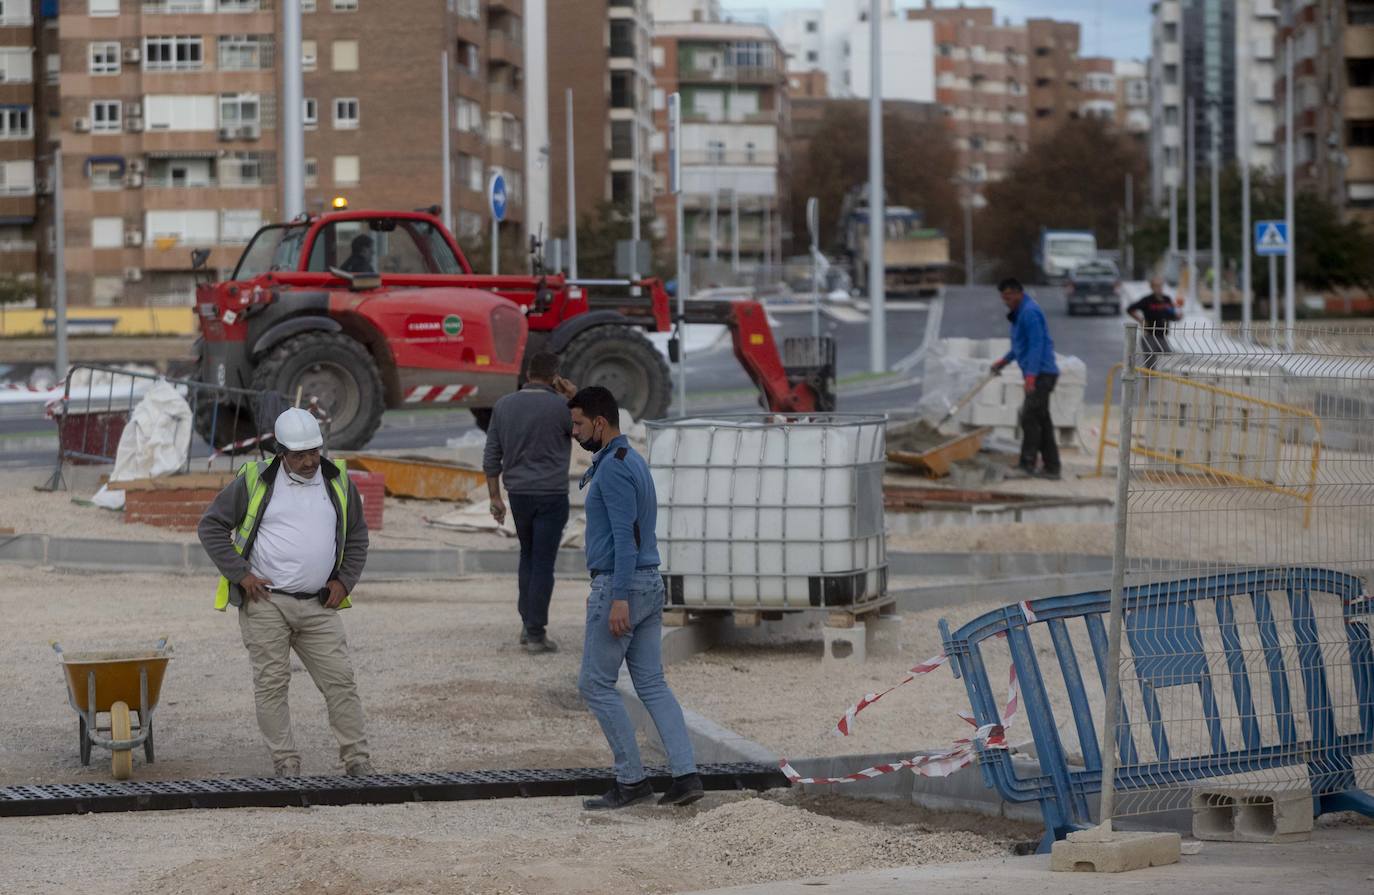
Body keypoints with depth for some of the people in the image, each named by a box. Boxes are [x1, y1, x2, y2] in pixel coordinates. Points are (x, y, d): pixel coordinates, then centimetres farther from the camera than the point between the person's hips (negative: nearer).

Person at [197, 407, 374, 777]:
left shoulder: (338, 480, 9)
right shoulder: (254, 481, -2)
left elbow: (357, 535, 20)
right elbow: (211, 526, 2)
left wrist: (344, 581, 7)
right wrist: (240, 574, -5)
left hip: (319, 607, 3)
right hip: (265, 603, -3)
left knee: (340, 680, -2)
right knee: (272, 684, -3)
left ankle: (358, 761, 2)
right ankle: (285, 764, 3)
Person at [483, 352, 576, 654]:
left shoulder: (503, 406, 3)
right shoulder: (559, 406, -12)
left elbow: (491, 456, 5)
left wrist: (495, 498, 10)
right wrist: (574, 399, 7)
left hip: (518, 493, 5)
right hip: (551, 495, -5)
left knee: (528, 556, 21)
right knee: (543, 564, -1)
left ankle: (527, 623, 20)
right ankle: (536, 634, -1)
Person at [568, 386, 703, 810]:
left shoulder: (614, 468, -16)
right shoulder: (634, 462, 16)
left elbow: (626, 535, -23)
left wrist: (618, 598, -25)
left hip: (621, 587, -10)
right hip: (648, 584, 10)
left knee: (596, 684, -1)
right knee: (651, 684, 7)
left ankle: (631, 779, 1)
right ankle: (685, 774, -2)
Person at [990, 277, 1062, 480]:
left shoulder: (1030, 313, -14)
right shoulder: (1019, 313, 19)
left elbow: (1036, 345, -21)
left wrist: (1030, 377, -26)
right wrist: (1002, 362, 24)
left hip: (1040, 374, -11)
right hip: (1041, 374, 11)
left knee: (1029, 418, -11)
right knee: (1042, 420, 10)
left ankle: (1028, 464, -10)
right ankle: (1051, 467, 12)